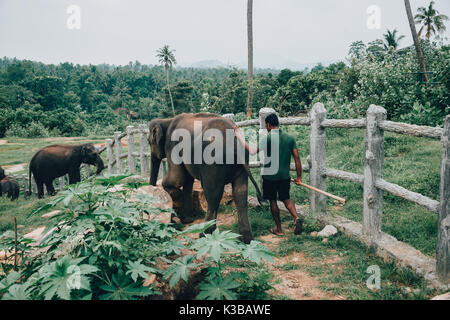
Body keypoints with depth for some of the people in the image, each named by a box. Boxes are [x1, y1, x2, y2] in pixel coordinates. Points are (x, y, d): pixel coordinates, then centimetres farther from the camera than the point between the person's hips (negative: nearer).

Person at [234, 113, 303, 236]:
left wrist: (239, 135, -15)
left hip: (270, 176, -4)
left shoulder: (267, 139, -13)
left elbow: (252, 151, -21)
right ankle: (296, 218, -7)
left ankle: (279, 229, 18)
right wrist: (299, 177, 7)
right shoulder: (290, 138, 2)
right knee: (286, 198, 19)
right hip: (285, 176, 4)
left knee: (273, 201, 11)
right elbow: (297, 158, 0)